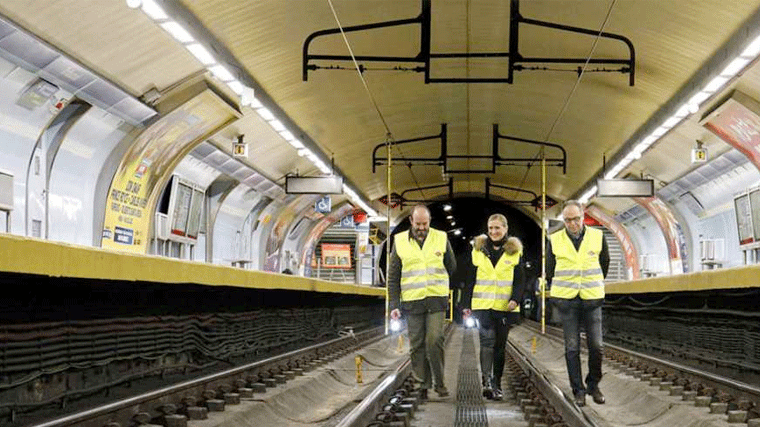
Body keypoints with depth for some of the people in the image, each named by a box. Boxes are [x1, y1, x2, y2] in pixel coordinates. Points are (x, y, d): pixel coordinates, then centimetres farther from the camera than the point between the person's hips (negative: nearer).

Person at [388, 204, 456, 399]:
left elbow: (452, 267, 15)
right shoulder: (400, 241, 3)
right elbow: (393, 276, 6)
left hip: (437, 300, -1)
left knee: (434, 340, -12)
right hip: (412, 302, 1)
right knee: (417, 345, 3)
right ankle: (424, 383, 14)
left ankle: (439, 382, 1)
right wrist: (394, 304, 0)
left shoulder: (441, 238, 3)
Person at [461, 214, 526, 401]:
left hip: (504, 307, 1)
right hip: (482, 305, 0)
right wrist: (466, 305, 4)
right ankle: (487, 381, -24)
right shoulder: (478, 249, 7)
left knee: (500, 346, 7)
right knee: (487, 339, -18)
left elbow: (520, 280, 3)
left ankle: (496, 385, 17)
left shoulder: (514, 251, 5)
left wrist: (515, 299, -13)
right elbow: (470, 279, 8)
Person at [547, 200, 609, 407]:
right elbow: (549, 269, 14)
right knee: (572, 348, 1)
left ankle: (593, 385, 19)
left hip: (592, 299, 0)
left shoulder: (597, 236, -1)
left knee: (596, 346, 0)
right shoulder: (555, 240, -2)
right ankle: (578, 390, 9)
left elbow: (604, 262, 17)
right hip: (566, 300, 0)